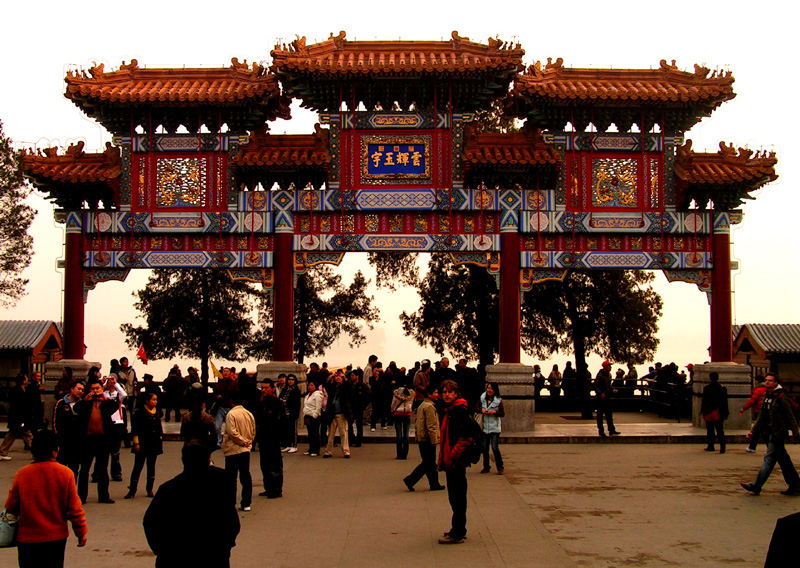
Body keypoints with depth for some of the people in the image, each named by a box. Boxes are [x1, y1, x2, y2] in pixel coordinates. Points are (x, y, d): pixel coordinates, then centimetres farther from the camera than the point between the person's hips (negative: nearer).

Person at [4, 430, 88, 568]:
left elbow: (11, 507, 1)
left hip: (27, 538, 0)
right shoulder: (65, 473, -9)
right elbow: (74, 507, -5)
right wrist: (81, 532, 6)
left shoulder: (22, 474, -8)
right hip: (56, 536, 0)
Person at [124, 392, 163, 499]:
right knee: (138, 466, -2)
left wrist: (160, 440, 10)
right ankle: (132, 490, 2)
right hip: (142, 444, -5)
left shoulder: (157, 413, 9)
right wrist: (136, 443, -11)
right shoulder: (140, 413, -7)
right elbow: (135, 430, -7)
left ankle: (149, 489, 18)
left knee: (151, 466, 9)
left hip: (154, 443, 5)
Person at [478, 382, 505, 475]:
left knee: (495, 448, -9)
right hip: (484, 427, 3)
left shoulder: (498, 400, -4)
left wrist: (495, 412, -19)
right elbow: (476, 409, 11)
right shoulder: (482, 398, 4)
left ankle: (500, 468, 3)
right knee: (484, 448, 9)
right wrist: (481, 409, -10)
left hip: (495, 428, -3)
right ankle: (486, 467, 22)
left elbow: (503, 413, -2)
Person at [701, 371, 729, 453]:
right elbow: (725, 402, 3)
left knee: (710, 430, 9)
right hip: (719, 413, 2)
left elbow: (704, 401, -7)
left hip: (709, 413, -2)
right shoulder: (722, 388, 0)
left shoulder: (706, 388, -7)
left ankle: (710, 446, 14)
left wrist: (702, 412, 0)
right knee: (720, 430, 3)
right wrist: (726, 413, 8)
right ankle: (722, 446, -11)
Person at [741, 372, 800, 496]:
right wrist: (753, 430, 15)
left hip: (778, 433, -9)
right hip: (770, 433, 9)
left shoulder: (782, 398, -12)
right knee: (783, 459, 13)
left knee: (769, 459, -8)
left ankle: (756, 486, -10)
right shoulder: (767, 397, 13)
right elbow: (762, 416, 20)